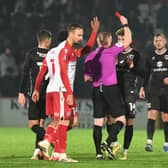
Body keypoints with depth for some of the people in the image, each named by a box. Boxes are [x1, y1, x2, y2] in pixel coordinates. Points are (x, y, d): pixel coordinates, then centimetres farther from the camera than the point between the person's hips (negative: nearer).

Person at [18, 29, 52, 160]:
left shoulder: (31, 54, -2)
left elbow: (25, 74, -4)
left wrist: (21, 92, -1)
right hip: (48, 95, 3)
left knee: (33, 124, -2)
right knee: (41, 123, 11)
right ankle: (38, 151, 7)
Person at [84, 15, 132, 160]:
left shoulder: (89, 57, 9)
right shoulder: (111, 52, -4)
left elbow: (86, 78, 14)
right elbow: (128, 40, 1)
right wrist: (125, 25, 12)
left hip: (96, 90, 5)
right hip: (111, 88, -5)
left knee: (98, 122, 5)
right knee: (120, 119, 0)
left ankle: (99, 152, 0)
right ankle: (107, 143, -20)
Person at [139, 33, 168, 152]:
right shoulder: (151, 57, 10)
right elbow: (147, 74, 16)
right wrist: (143, 88, 9)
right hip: (154, 90, 1)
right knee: (152, 114, -13)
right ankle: (149, 141, -19)